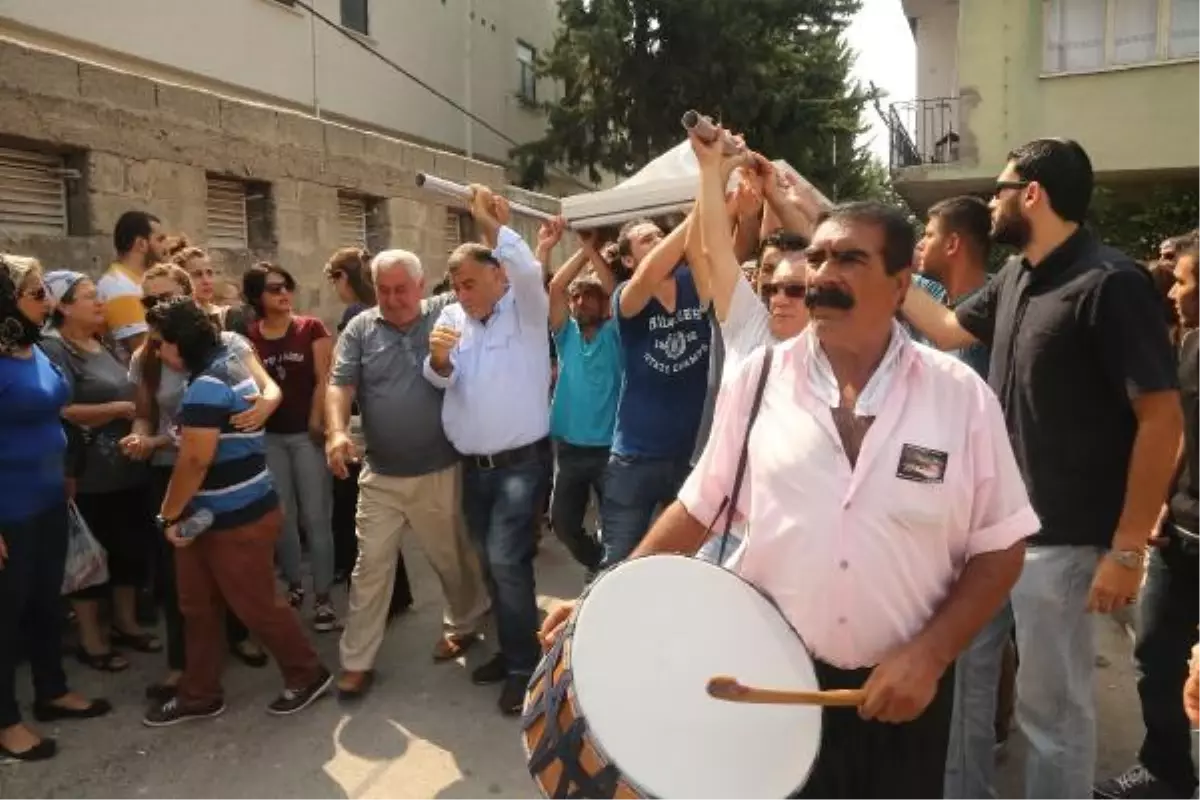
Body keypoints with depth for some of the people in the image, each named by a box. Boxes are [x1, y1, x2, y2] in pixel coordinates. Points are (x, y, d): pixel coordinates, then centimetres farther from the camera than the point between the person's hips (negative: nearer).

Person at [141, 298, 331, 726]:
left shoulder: (207, 385, -23)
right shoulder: (226, 364, 10)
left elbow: (195, 460, -25)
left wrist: (169, 515, -13)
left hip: (238, 519, -10)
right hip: (215, 514, 10)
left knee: (255, 604, 4)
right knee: (198, 607, 16)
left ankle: (308, 674, 22)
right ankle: (200, 694, 30)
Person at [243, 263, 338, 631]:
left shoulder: (312, 329, -2)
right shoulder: (247, 336, 4)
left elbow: (324, 380, -6)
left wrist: (316, 423, -10)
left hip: (307, 433, -2)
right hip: (269, 436, 2)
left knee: (315, 516, -1)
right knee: (283, 516, 10)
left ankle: (323, 598, 7)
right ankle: (293, 585, 29)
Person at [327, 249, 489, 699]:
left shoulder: (446, 313, -2)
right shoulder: (360, 329, 0)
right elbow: (340, 385, -7)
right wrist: (337, 431, -22)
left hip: (440, 472, -1)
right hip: (380, 477, 1)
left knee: (453, 557, 18)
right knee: (371, 567, 8)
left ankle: (464, 623, 44)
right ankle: (357, 660, 21)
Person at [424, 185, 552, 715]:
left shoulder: (526, 309, -4)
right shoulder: (452, 316, 10)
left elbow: (528, 272, -26)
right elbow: (442, 381, 1)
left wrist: (491, 223, -31)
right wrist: (438, 358, -21)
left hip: (521, 462, -6)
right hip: (473, 466, 6)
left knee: (507, 560, -13)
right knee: (491, 563, 13)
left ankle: (523, 664, 3)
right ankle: (511, 649, 30)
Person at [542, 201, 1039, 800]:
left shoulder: (961, 396, -7)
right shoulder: (757, 379, -6)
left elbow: (1000, 547, -2)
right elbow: (699, 507, 1)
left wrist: (929, 655, -11)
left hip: (902, 686, 1)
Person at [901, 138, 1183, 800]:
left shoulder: (1110, 284, -17)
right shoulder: (1015, 277, 8)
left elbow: (1162, 416, -18)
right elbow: (948, 330, 25)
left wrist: (1127, 549, -19)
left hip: (1062, 539, -8)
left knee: (1052, 707, 6)